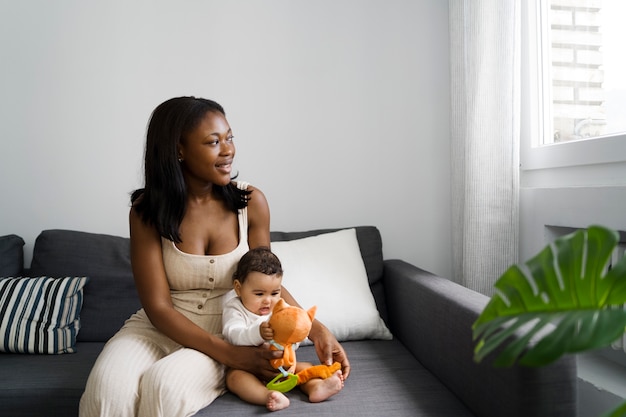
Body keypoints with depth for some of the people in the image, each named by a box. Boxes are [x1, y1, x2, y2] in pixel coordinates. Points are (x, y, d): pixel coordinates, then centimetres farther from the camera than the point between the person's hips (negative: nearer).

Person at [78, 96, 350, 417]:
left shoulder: (251, 202, -8)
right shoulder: (147, 210, -11)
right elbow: (158, 307, -13)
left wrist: (316, 329, -12)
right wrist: (229, 354, -23)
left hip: (228, 329, 0)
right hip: (162, 327, 0)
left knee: (165, 384, -31)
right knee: (107, 387, -30)